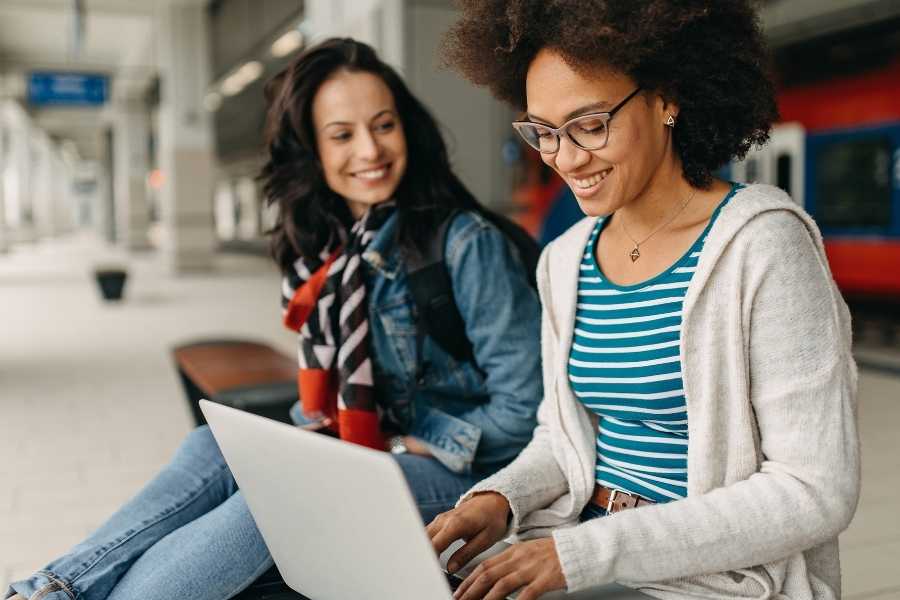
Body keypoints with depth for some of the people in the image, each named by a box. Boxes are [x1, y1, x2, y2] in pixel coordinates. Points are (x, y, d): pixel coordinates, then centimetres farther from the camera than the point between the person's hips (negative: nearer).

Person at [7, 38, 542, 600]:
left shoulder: (468, 244, -15)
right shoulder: (330, 246, 7)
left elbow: (522, 406, -15)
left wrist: (409, 444, -14)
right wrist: (316, 428, -1)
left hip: (462, 470, -6)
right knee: (215, 447, -17)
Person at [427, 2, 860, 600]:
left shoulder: (764, 243, -15)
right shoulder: (564, 260, 4)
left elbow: (816, 493, -18)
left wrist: (587, 552, -23)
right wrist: (502, 496, -8)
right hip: (576, 547, 6)